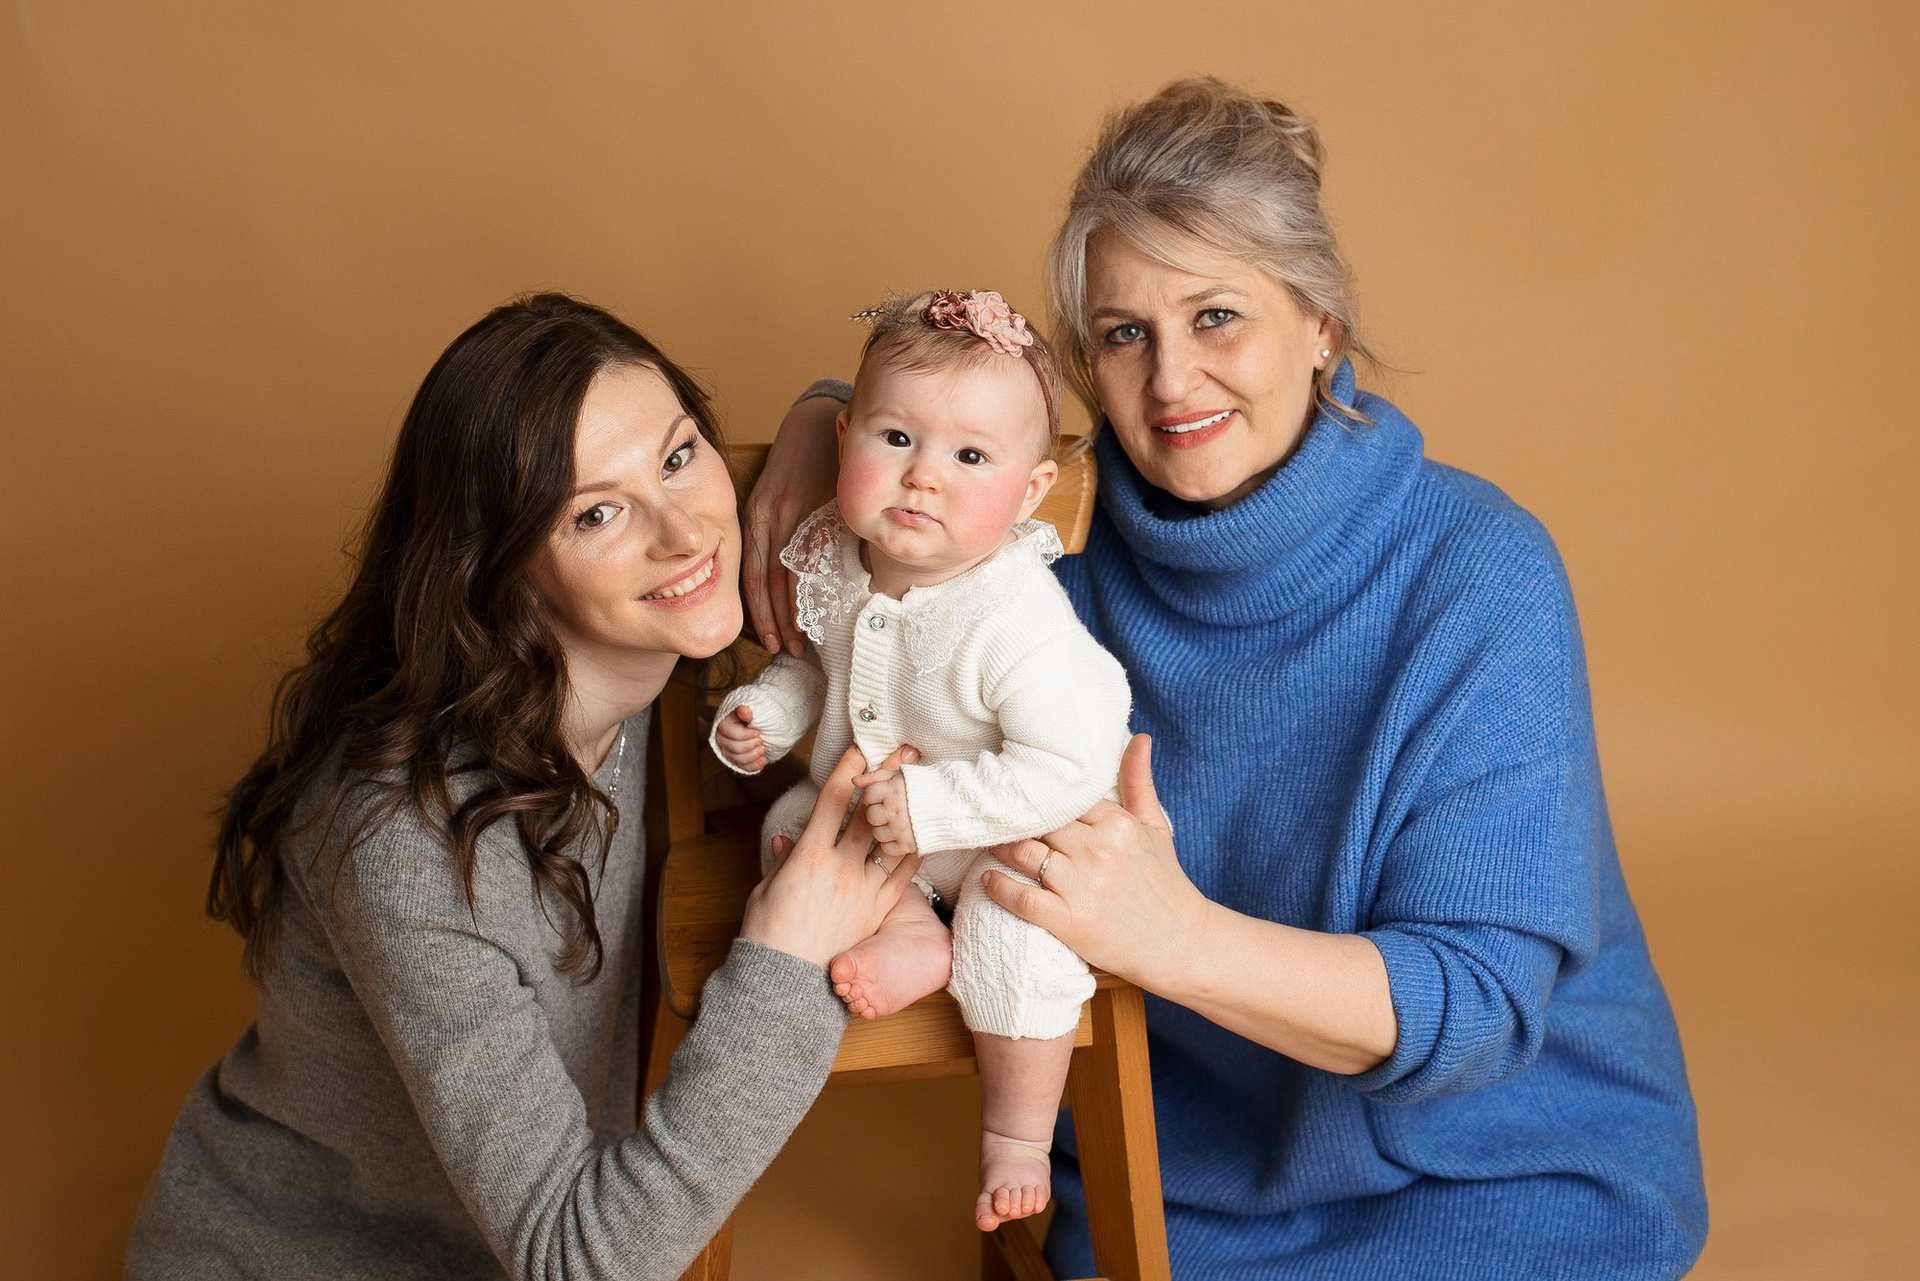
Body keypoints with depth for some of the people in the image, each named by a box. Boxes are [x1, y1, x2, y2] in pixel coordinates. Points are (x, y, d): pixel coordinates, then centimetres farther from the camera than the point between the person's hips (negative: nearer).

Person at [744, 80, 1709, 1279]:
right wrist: (813, 430, -12)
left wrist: (1179, 936, -41)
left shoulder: (1480, 582, -21)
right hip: (1199, 1154, 3)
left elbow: (1480, 1004, -25)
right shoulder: (1077, 536, -8)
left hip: (1496, 1169, -2)